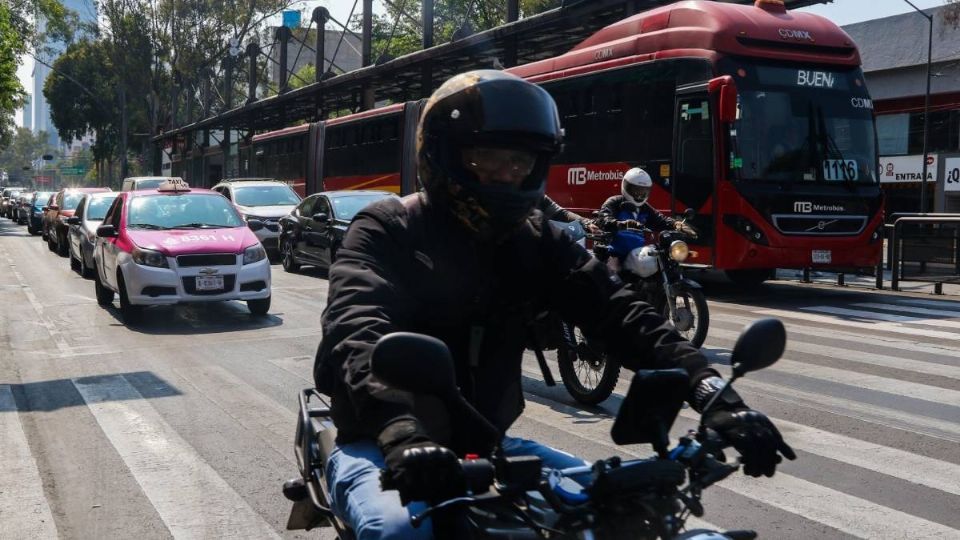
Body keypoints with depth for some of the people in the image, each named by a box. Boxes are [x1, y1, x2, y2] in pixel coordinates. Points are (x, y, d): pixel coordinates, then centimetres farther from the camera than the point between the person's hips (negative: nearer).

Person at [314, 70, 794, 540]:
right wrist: (401, 433, -48)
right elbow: (357, 335, -28)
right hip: (381, 448, -5)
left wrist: (712, 394, -24)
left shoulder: (536, 243, 5)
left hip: (481, 445, 5)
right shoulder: (385, 231, -10)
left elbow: (617, 313, -8)